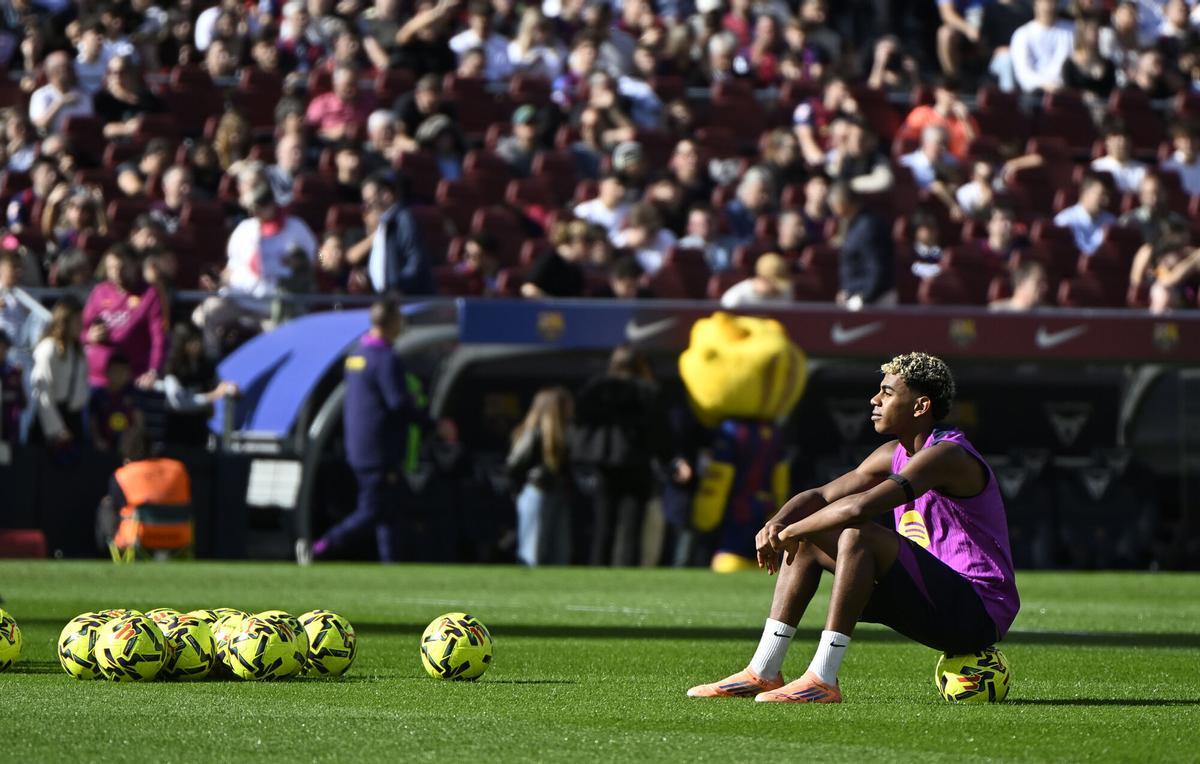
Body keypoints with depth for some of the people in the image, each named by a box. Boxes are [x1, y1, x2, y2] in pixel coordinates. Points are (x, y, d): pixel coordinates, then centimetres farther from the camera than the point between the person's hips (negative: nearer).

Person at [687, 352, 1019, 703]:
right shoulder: (893, 454, 11)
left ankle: (823, 680, -29)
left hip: (980, 612, -10)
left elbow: (859, 507, -31)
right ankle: (763, 672, 4)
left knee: (860, 535, -29)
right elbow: (821, 496, 13)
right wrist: (778, 524, -9)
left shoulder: (946, 456, -20)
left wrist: (789, 533, -20)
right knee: (806, 541, 10)